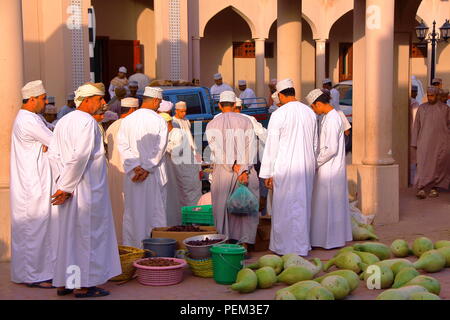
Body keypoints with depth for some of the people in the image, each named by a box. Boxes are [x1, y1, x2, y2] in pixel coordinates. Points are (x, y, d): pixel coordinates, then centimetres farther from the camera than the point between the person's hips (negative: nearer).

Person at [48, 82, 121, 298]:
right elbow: (80, 156, -22)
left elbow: (53, 154, 8)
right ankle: (83, 285, 5)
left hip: (69, 189, 9)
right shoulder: (87, 122, -14)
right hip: (87, 189, -9)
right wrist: (65, 186, -15)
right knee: (87, 234, 0)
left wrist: (62, 183, 3)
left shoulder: (63, 121, 13)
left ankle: (64, 283, 21)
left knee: (68, 234, 14)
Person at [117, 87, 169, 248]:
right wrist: (147, 169, -12)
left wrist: (135, 167, -11)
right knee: (155, 212, 4)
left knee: (132, 213, 11)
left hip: (132, 174, 3)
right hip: (154, 174, -3)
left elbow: (123, 146, -4)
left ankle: (130, 248, 17)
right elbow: (159, 149, -13)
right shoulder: (160, 122, -7)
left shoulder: (127, 120, 3)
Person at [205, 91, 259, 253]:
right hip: (245, 168, 0)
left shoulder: (212, 124, 6)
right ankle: (244, 245, -1)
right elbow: (250, 147, -4)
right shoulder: (246, 121, 6)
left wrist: (232, 164, -9)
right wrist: (244, 171, -9)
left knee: (222, 208, 7)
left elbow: (215, 148, -6)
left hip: (222, 168, 0)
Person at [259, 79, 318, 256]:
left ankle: (284, 247, 11)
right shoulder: (310, 113, 6)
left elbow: (271, 146, -10)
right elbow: (315, 144, 14)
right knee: (303, 205, 14)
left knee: (284, 207, 4)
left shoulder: (278, 115, -12)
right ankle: (303, 245, 23)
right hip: (307, 167, 6)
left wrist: (267, 173, -6)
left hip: (285, 167, -6)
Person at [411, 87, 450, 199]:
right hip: (425, 142, 0)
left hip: (440, 142, 0)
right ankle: (421, 189, -17)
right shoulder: (422, 108, 7)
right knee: (424, 164, -11)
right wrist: (415, 143, 3)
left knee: (437, 166, 3)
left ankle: (434, 188, 13)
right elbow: (416, 126, 8)